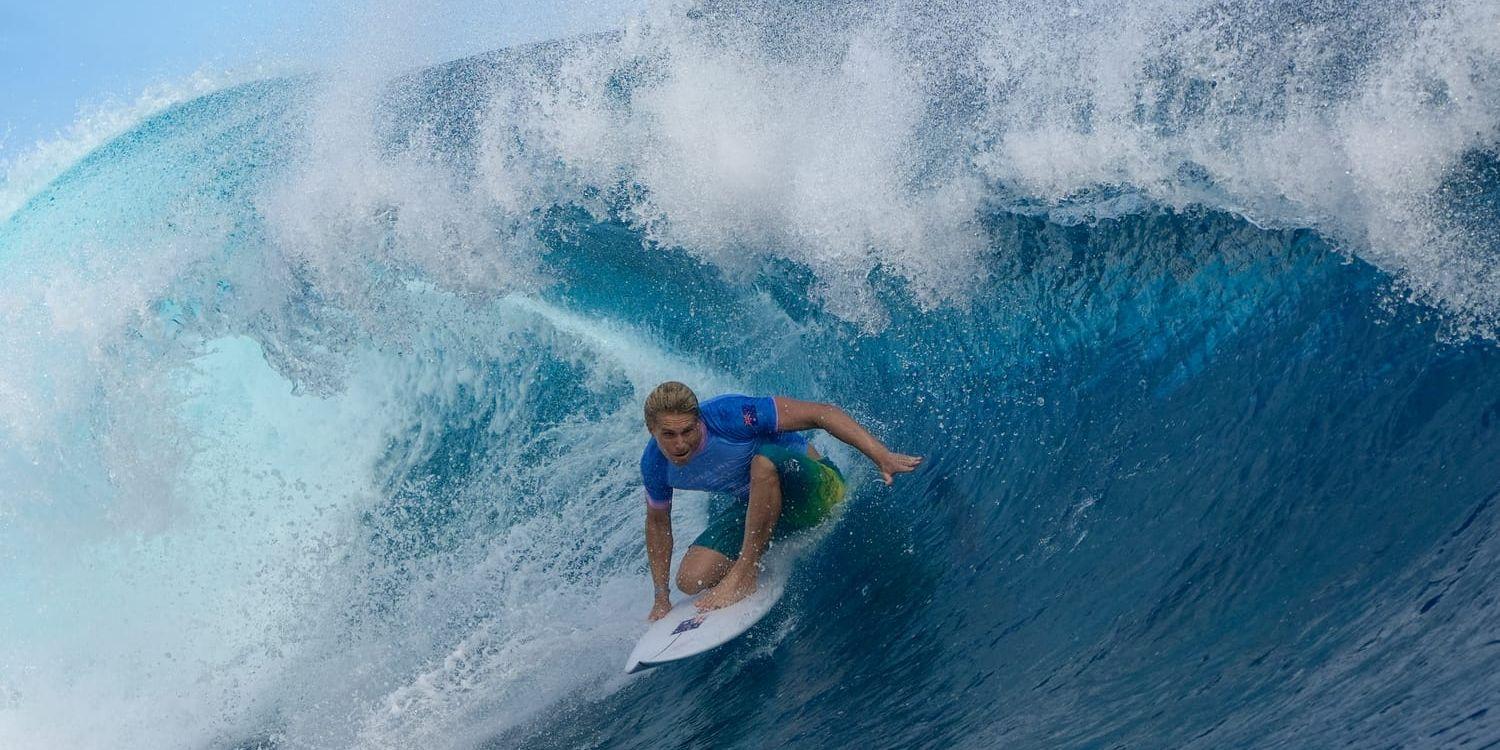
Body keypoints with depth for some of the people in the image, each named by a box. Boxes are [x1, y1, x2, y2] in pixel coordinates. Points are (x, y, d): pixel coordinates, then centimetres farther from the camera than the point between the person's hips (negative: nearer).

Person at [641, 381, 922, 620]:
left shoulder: (728, 415, -31)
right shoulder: (654, 465, -13)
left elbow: (822, 412, -29)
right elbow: (658, 523, 6)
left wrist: (881, 455, -37)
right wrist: (661, 597, 8)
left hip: (816, 489, -5)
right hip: (758, 507, 6)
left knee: (766, 458, -39)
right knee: (691, 580, -12)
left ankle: (743, 575, -25)